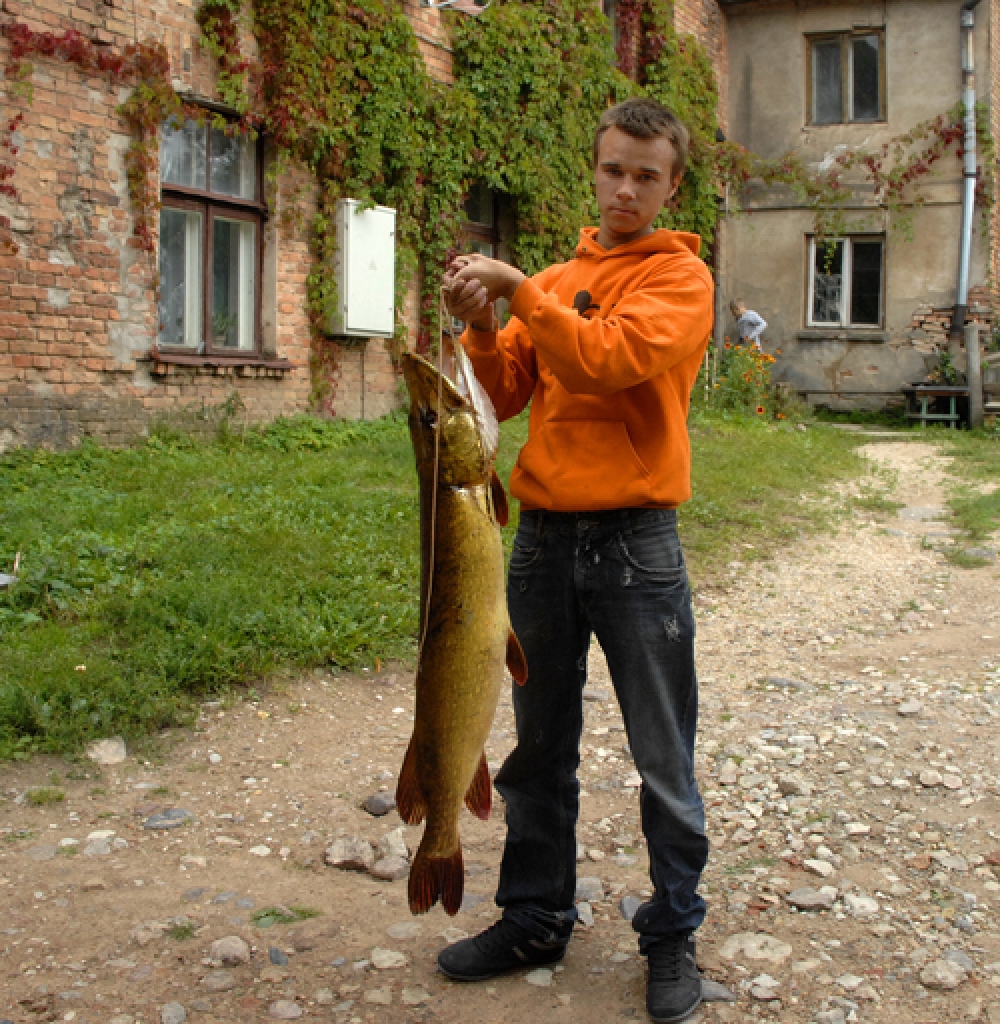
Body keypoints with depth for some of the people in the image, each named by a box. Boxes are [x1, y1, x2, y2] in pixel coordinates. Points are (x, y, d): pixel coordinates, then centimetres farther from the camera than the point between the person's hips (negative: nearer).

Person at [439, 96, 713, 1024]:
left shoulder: (679, 276, 0)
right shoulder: (553, 284, 14)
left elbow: (613, 357, -19)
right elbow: (501, 397, 8)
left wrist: (518, 290, -16)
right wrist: (480, 327, -8)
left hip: (634, 544, -4)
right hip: (543, 537, 5)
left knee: (663, 758, 4)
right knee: (539, 748, 14)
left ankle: (671, 934, 21)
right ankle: (534, 919, 29)